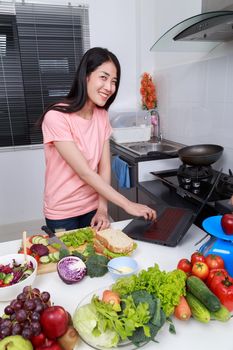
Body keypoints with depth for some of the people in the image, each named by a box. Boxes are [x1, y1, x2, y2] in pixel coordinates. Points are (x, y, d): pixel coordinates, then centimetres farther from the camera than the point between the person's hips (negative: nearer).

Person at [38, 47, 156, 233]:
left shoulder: (102, 115, -1)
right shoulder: (56, 117, -21)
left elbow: (104, 167, -5)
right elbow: (84, 172, -25)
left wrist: (102, 209, -16)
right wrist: (128, 205, -25)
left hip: (93, 208, 5)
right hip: (62, 214, -5)